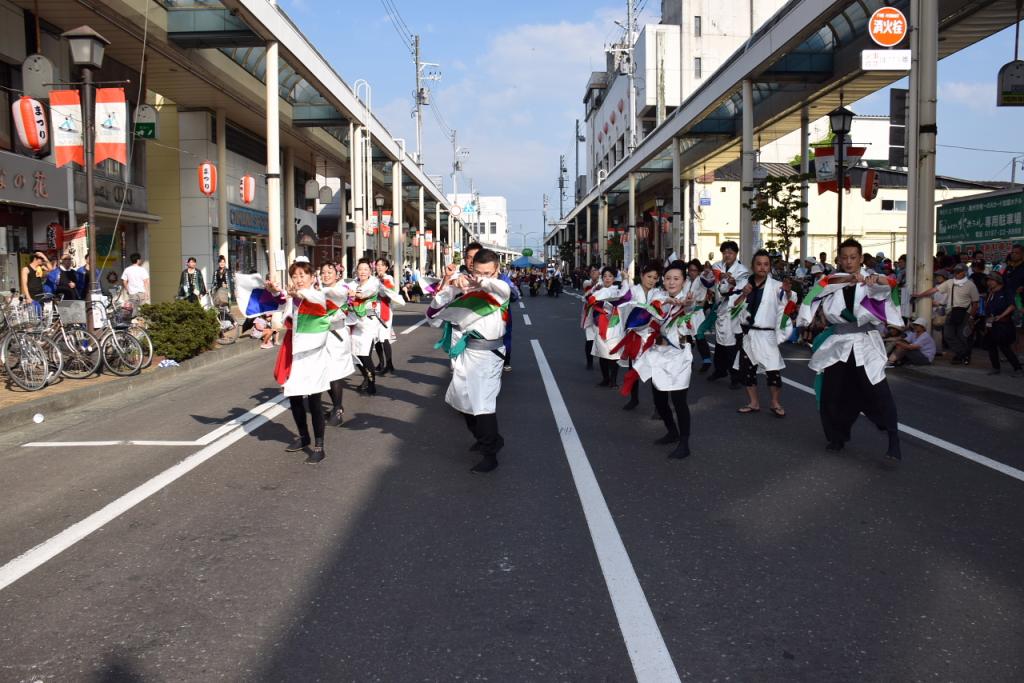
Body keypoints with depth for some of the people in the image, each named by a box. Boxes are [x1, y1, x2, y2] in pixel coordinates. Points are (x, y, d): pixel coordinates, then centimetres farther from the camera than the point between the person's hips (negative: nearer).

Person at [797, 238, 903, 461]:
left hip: (865, 344, -3)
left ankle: (893, 437, -9)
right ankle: (839, 435, 27)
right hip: (838, 344, 3)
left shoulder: (869, 281, -2)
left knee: (877, 391, -15)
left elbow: (885, 286, -24)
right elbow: (828, 283, -21)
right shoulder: (834, 279, 3)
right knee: (833, 394, 8)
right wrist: (850, 278, -41)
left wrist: (877, 280, -48)